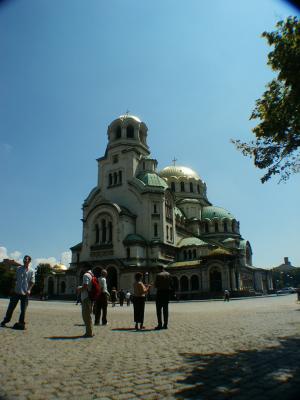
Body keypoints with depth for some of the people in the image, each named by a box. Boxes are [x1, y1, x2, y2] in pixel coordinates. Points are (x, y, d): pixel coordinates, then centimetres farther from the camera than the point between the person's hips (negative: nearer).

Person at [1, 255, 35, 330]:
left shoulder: (31, 271, 0)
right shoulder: (19, 268, 6)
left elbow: (32, 282, 0)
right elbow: (15, 279, 12)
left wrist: (29, 290, -13)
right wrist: (13, 287, 6)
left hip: (25, 293, -2)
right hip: (16, 292, 2)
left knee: (23, 309, 1)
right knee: (11, 307, 9)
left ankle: (21, 323, 13)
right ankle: (5, 320, 27)